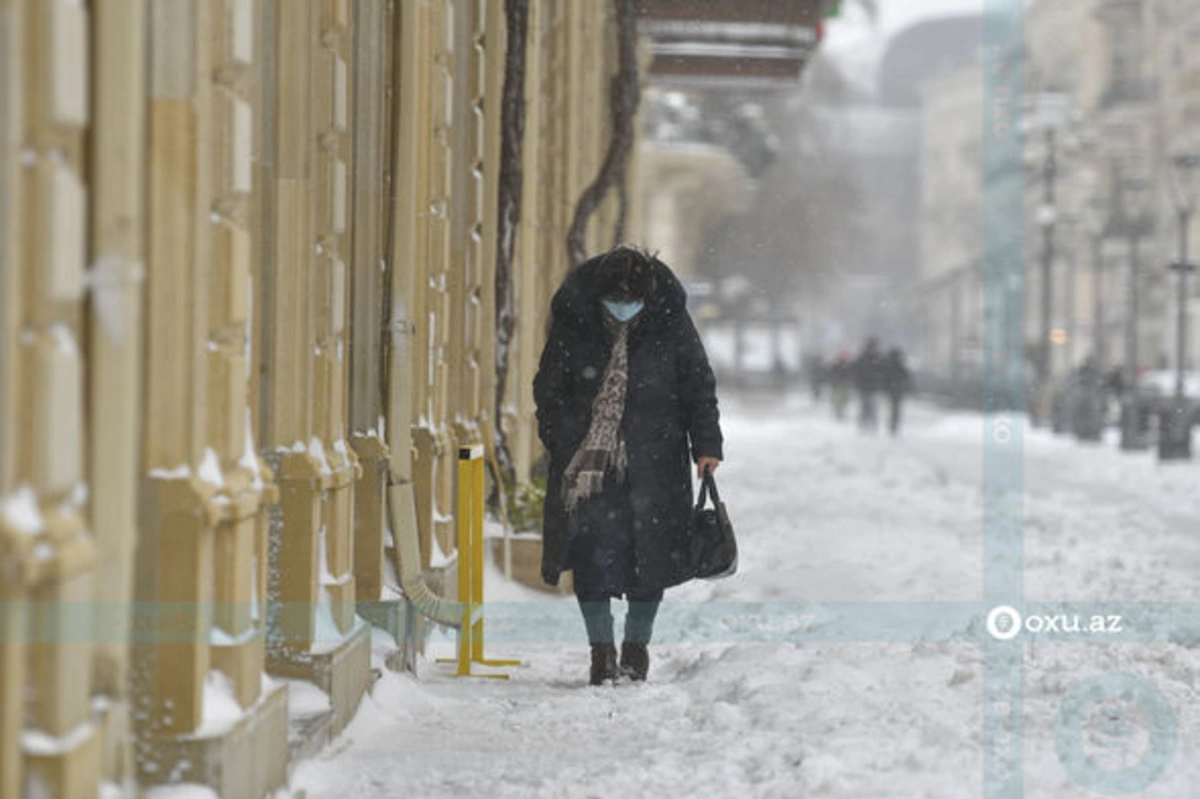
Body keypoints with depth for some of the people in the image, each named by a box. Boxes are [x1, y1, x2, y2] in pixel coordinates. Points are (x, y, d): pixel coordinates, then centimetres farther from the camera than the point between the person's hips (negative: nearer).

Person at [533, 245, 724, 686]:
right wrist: (558, 446, 0)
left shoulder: (670, 322, -5)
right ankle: (601, 648, 6)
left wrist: (706, 444, -3)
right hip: (588, 453, 0)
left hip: (654, 459, 0)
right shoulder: (573, 321, -5)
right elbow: (548, 389, 6)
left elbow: (699, 385, 4)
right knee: (593, 553, -6)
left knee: (651, 555, 2)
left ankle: (637, 644, 19)